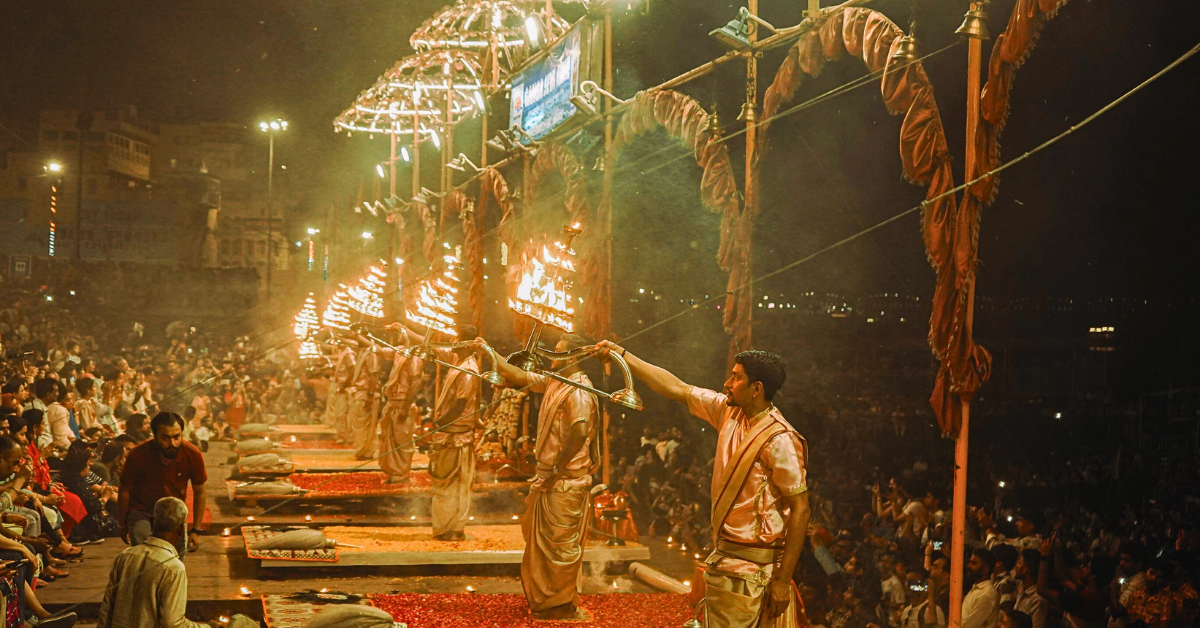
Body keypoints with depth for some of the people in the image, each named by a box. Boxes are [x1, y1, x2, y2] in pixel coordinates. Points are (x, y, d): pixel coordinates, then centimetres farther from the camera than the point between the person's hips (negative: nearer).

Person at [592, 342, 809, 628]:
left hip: (754, 568, -8)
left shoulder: (779, 440, -20)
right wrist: (620, 353, 12)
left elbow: (800, 509, -19)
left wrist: (783, 580, -20)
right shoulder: (729, 411, 3)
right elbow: (677, 389, 11)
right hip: (724, 557, 8)